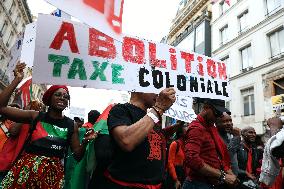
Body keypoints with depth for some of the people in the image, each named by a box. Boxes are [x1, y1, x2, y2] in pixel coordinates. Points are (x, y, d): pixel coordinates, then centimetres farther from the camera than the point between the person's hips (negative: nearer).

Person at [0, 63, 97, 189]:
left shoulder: (71, 125, 2)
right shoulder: (36, 116, 1)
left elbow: (77, 155, 5)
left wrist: (85, 142, -16)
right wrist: (17, 80, -8)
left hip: (52, 172, 1)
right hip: (25, 168, 0)